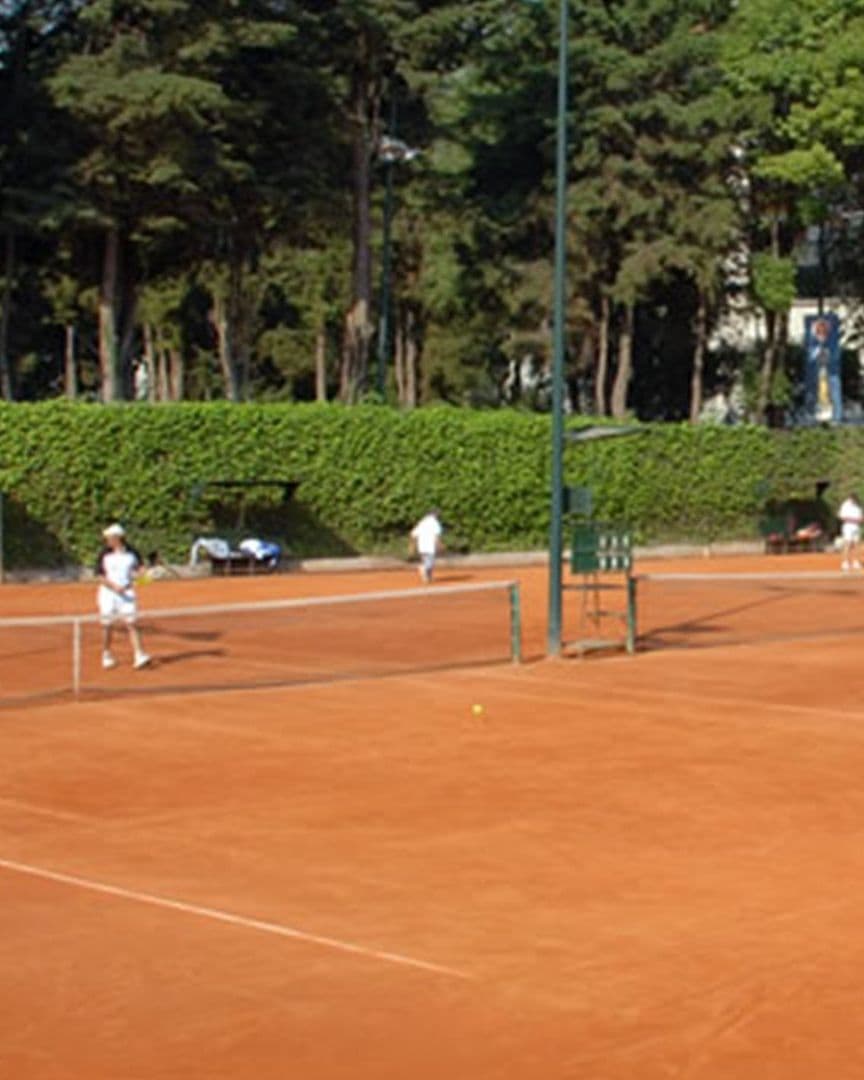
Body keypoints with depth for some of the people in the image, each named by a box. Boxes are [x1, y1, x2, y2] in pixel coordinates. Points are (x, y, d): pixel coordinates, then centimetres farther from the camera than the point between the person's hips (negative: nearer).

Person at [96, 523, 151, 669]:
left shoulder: (132, 553, 1)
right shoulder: (104, 554, -1)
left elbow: (139, 569, 13)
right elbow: (100, 576, -3)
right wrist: (114, 586, -17)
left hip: (127, 593, 0)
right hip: (108, 593, 0)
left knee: (132, 623, -10)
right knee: (107, 626, 8)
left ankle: (139, 656, -15)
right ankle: (106, 655, 26)